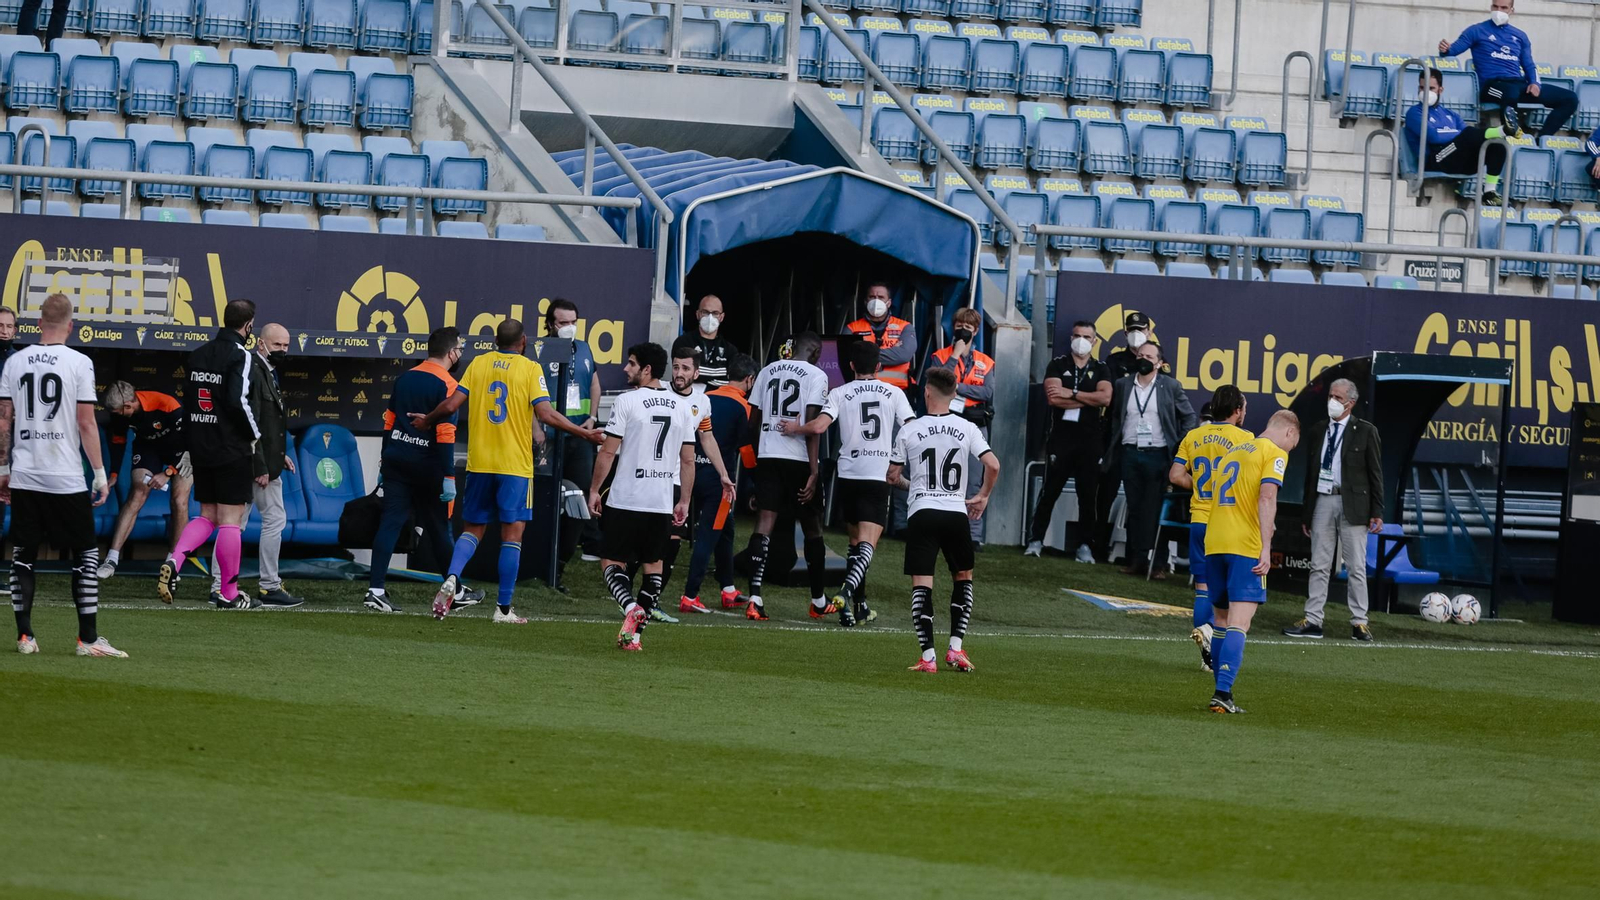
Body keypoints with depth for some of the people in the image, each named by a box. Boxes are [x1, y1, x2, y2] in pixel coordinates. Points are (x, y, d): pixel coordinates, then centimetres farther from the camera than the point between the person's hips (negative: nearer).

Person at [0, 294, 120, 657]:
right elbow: (86, 424, -7)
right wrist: (100, 474, -1)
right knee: (86, 555, 4)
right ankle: (88, 639, 0)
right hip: (66, 477, -3)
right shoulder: (78, 362, -6)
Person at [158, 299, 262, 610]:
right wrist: (255, 434, -7)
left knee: (207, 516, 15)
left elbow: (186, 400, 14)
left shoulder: (198, 355, 10)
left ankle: (174, 561, -9)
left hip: (200, 450, 7)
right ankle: (229, 593, 4)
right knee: (230, 520, 0)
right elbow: (238, 400, -22)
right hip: (233, 451, -7)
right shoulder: (241, 356, -12)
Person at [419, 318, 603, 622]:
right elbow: (545, 414, -13)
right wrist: (584, 433, -6)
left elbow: (450, 405, 1)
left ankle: (452, 577, -13)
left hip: (479, 462, 3)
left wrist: (426, 422, 20)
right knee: (512, 533, 1)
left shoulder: (478, 364, 5)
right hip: (515, 465, -3)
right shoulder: (530, 369, -4)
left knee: (473, 529, 14)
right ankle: (503, 609, -2)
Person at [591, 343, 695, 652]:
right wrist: (684, 502, 16)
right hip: (663, 501, 5)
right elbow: (688, 460, 10)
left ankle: (631, 608, -22)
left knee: (612, 562, 4)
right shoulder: (682, 406, 7)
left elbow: (608, 452, -8)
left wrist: (595, 490, 1)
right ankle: (636, 633, 9)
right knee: (653, 565, 12)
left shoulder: (627, 401, -9)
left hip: (625, 499, -5)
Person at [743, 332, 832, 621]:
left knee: (764, 523, -4)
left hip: (767, 456, 4)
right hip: (798, 459, -4)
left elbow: (753, 421, 13)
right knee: (812, 528, 12)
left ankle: (755, 598, -20)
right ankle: (818, 602, 23)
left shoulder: (768, 371, 12)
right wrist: (813, 472, -13)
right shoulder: (815, 375, -3)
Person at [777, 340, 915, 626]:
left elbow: (819, 426, -11)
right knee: (866, 544, -8)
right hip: (879, 476, -1)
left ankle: (859, 607, 17)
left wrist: (794, 428, 9)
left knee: (856, 542, 16)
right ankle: (847, 590, -34)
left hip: (848, 475, 1)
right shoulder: (894, 393, 5)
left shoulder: (840, 393, 2)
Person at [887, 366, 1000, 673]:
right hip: (956, 513, 1)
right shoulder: (966, 429, 2)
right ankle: (956, 648, 8)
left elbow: (893, 475, 8)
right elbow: (993, 465, -6)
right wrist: (983, 496, 12)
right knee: (963, 578, 19)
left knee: (921, 584, -2)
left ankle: (928, 656, -12)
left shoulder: (910, 430, 1)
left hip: (922, 513, -1)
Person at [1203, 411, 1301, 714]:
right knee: (1239, 624, -11)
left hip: (1214, 543, 7)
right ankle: (1223, 693, -22)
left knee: (1223, 620, 15)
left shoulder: (1234, 452, 23)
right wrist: (1265, 549, -19)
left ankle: (1222, 692, 15)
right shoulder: (1275, 454, -1)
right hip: (1245, 546, -7)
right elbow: (1267, 498, -14)